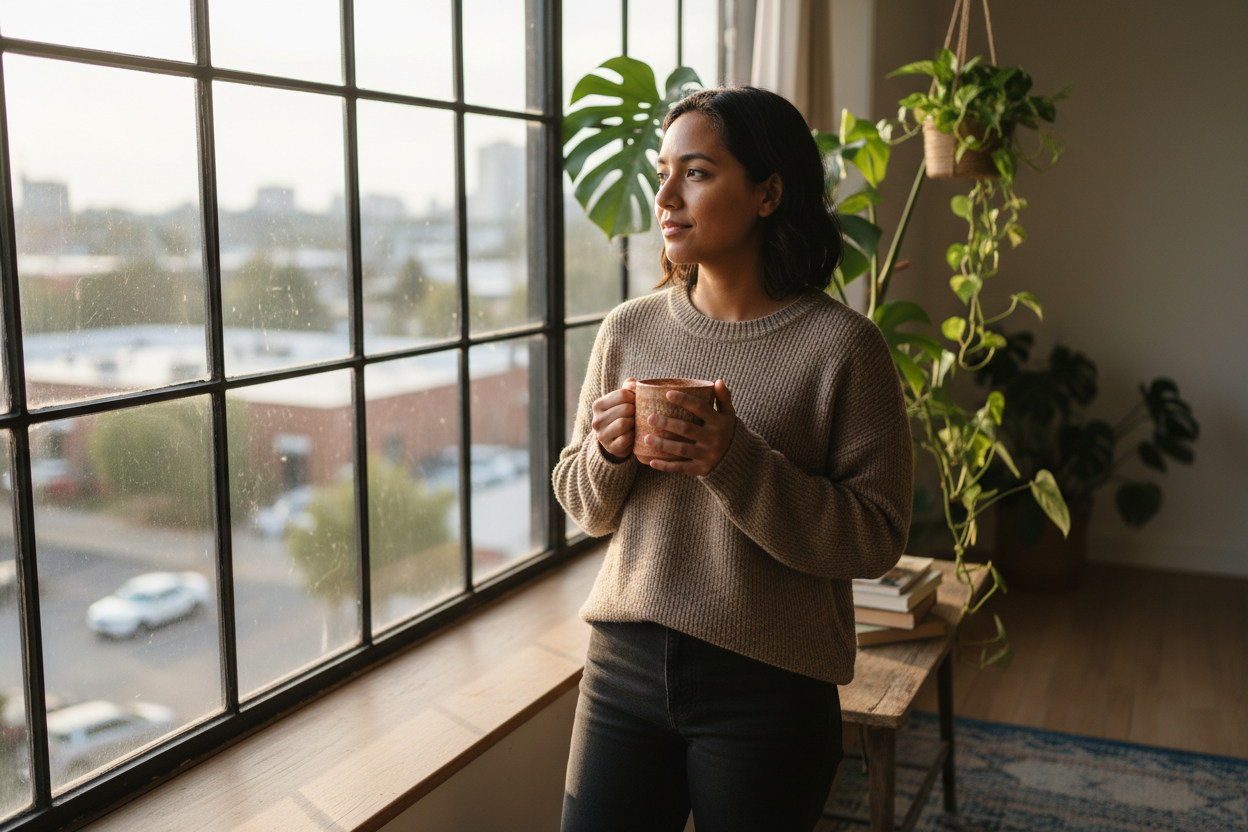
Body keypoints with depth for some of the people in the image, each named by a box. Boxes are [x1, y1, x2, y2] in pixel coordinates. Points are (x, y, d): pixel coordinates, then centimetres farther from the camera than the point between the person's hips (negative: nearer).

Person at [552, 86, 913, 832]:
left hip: (766, 687, -3)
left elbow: (877, 538, -13)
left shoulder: (841, 344, -11)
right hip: (626, 665, 4)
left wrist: (736, 463, -24)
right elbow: (585, 508, 10)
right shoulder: (628, 331, 2)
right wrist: (608, 452, -12)